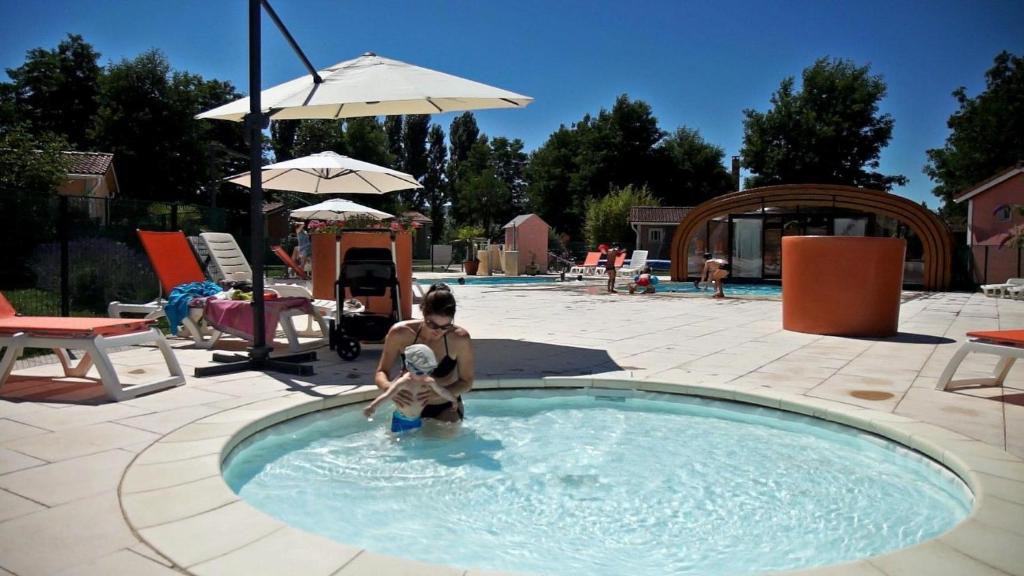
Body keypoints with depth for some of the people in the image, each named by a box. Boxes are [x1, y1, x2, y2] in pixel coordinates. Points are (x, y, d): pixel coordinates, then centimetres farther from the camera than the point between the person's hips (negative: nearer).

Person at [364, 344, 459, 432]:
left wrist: (454, 400, 25)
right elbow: (387, 395, -36)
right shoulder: (404, 382, -26)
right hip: (401, 420, -5)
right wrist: (372, 406, -50)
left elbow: (442, 391, 11)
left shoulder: (430, 382, -6)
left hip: (417, 420, 5)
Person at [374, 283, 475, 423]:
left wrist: (438, 394, -31)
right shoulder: (400, 333, -21)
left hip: (446, 408, -1)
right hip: (411, 407, 1)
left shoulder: (460, 339, -24)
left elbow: (466, 382, -13)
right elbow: (381, 372, -10)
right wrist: (388, 387, -34)